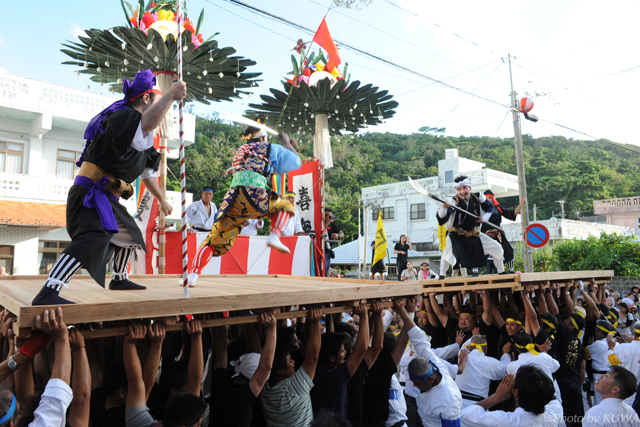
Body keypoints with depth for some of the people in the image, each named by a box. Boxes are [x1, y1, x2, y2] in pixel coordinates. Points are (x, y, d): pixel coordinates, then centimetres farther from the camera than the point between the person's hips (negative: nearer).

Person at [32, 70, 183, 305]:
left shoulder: (142, 141, 18)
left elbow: (147, 172, 31)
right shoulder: (121, 115, -13)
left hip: (107, 198, 10)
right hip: (89, 193, -10)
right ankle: (47, 294, -36)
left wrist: (162, 200, 39)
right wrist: (171, 95, -30)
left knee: (130, 233, 25)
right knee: (94, 236, -32)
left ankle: (119, 279, 43)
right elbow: (145, 125, -39)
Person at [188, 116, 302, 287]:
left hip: (233, 196, 4)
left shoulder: (240, 151, 34)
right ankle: (274, 236, 1)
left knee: (215, 239, 6)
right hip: (254, 195, -4)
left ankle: (193, 274, -8)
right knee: (285, 206, 24)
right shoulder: (270, 148, 20)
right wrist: (287, 145, 43)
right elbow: (295, 163, 26)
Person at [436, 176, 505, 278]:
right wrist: (444, 207, -58)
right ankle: (442, 276, -20)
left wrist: (484, 217, -11)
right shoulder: (454, 202, -23)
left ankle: (501, 272, 29)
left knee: (497, 247, 6)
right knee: (448, 249, -33)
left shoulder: (477, 198, -10)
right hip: (456, 235, -5)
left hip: (474, 235, 5)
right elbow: (441, 218, -37)